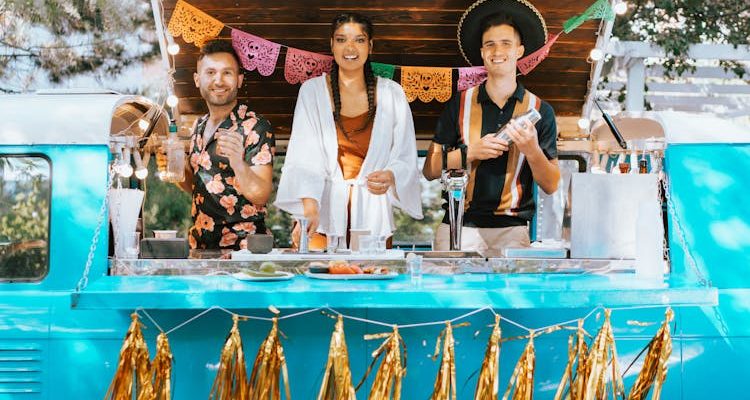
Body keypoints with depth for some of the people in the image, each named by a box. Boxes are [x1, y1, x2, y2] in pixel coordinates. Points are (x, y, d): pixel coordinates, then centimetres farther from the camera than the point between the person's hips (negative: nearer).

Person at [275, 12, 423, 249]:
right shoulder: (312, 91, -1)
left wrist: (390, 177, -18)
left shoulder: (391, 94, 3)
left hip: (372, 214, 1)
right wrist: (309, 203, -25)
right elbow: (303, 156, -9)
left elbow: (406, 159, 5)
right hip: (323, 213, -1)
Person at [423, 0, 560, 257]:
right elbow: (430, 171, 3)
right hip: (458, 226, 0)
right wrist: (470, 152, -11)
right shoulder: (459, 104, 6)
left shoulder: (540, 110, 7)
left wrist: (532, 151, -12)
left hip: (511, 229, 0)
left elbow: (551, 186, 5)